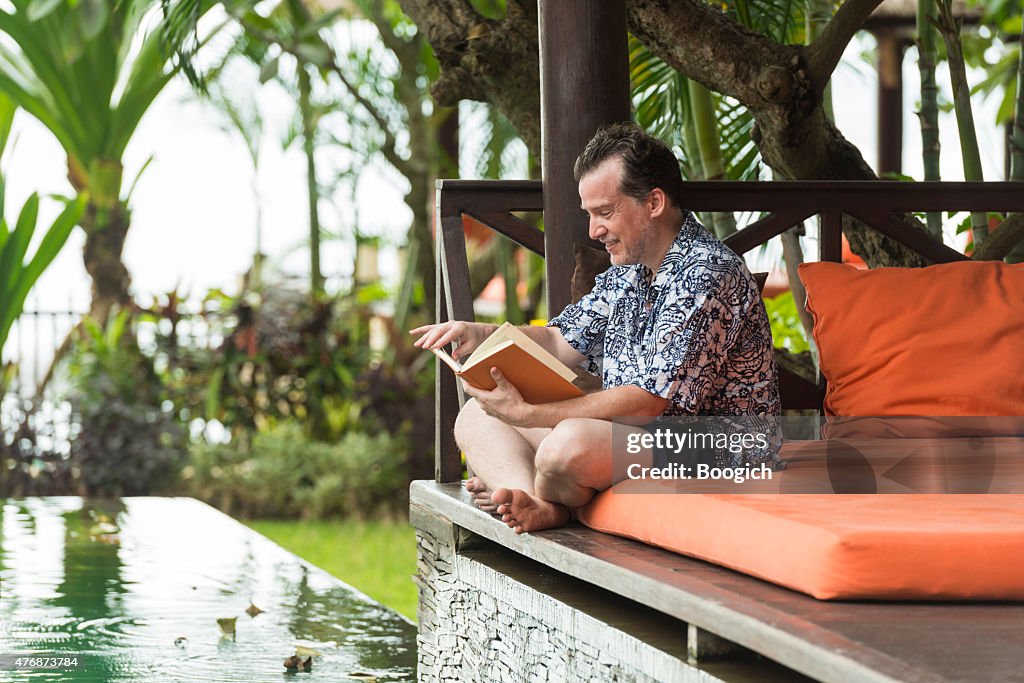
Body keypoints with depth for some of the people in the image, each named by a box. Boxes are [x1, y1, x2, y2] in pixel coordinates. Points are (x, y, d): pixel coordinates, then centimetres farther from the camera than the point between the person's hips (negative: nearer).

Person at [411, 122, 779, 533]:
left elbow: (646, 402, -25)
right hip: (627, 436, 10)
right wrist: (480, 336, 2)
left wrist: (526, 414, -24)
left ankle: (516, 491, -4)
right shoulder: (627, 272, 12)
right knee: (476, 417, 6)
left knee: (571, 443, -37)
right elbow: (562, 343, 21)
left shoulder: (707, 278, -19)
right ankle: (535, 505, -23)